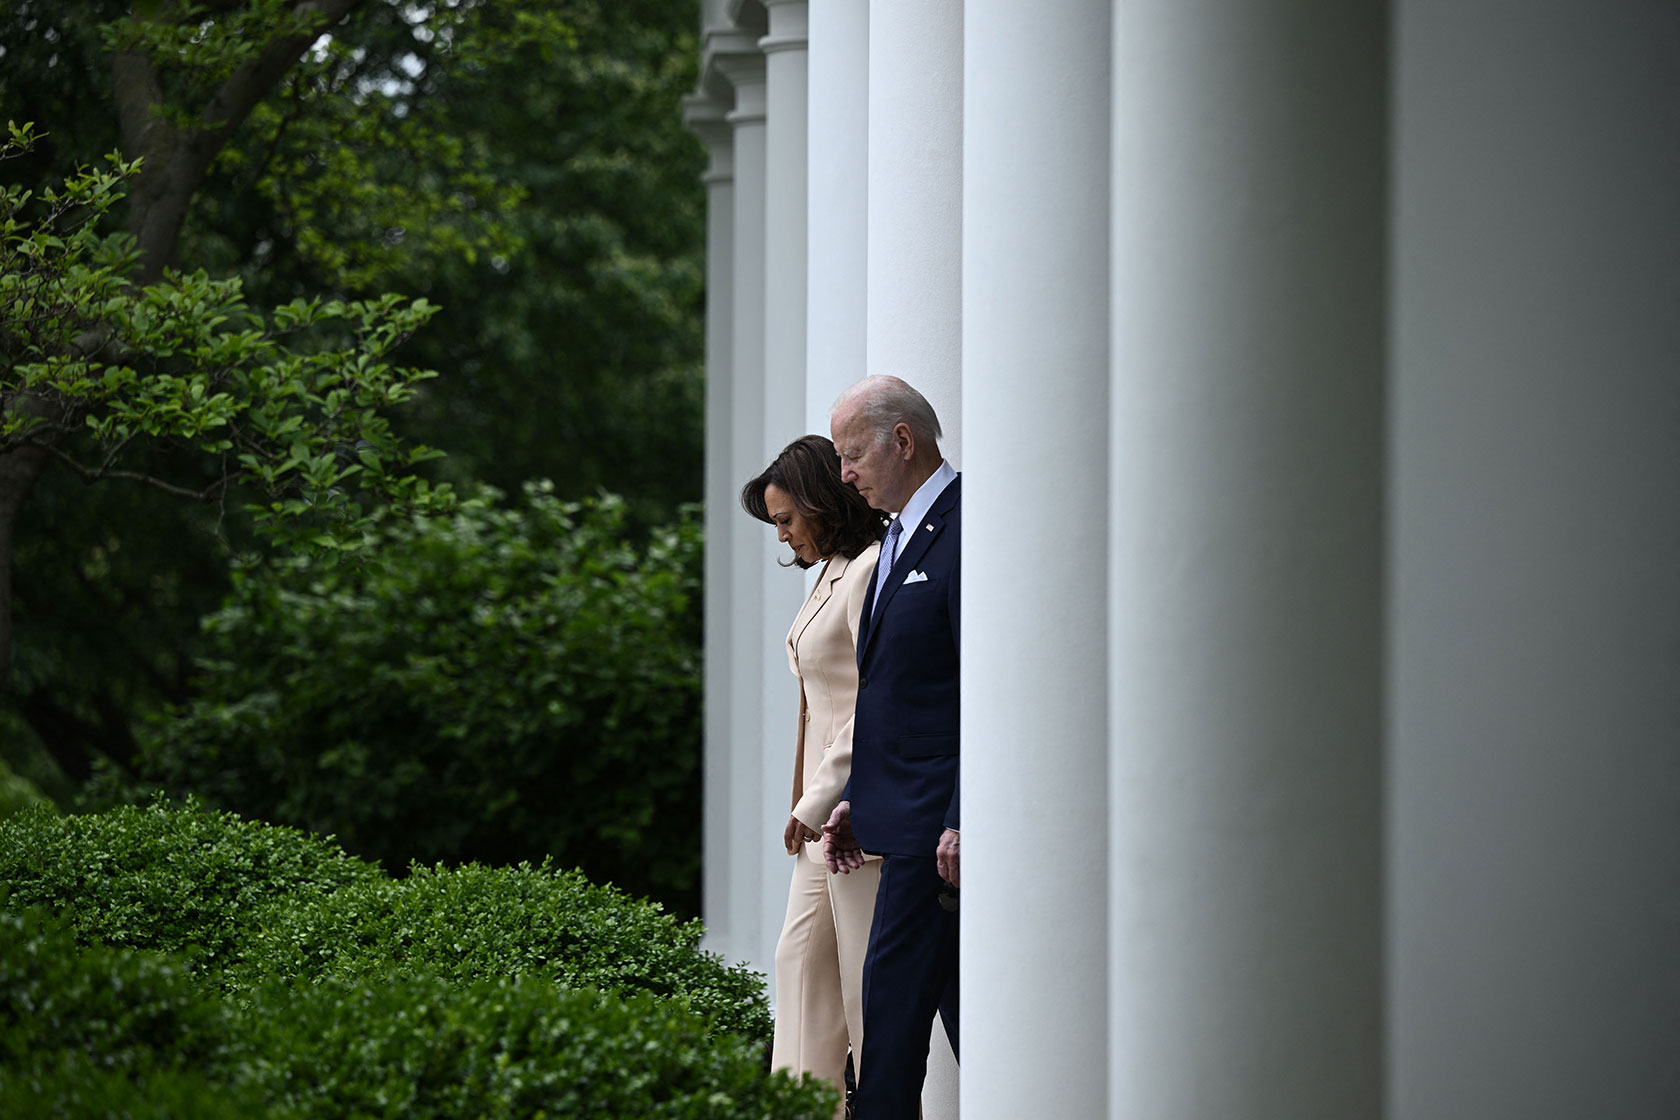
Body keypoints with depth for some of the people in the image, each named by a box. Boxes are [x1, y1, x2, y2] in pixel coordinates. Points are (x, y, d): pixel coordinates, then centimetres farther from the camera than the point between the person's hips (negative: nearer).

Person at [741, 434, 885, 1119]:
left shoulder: (870, 573, -16)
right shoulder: (833, 572, 15)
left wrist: (817, 801, -16)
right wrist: (811, 802, 11)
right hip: (827, 801, 10)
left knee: (868, 973, -4)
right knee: (802, 957, 10)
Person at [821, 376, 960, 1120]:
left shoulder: (966, 533, -13)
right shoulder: (902, 537, 18)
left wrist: (963, 822, -21)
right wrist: (855, 798, 18)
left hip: (933, 825, -10)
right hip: (908, 818, 10)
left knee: (895, 1008, -9)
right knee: (964, 1005, 11)